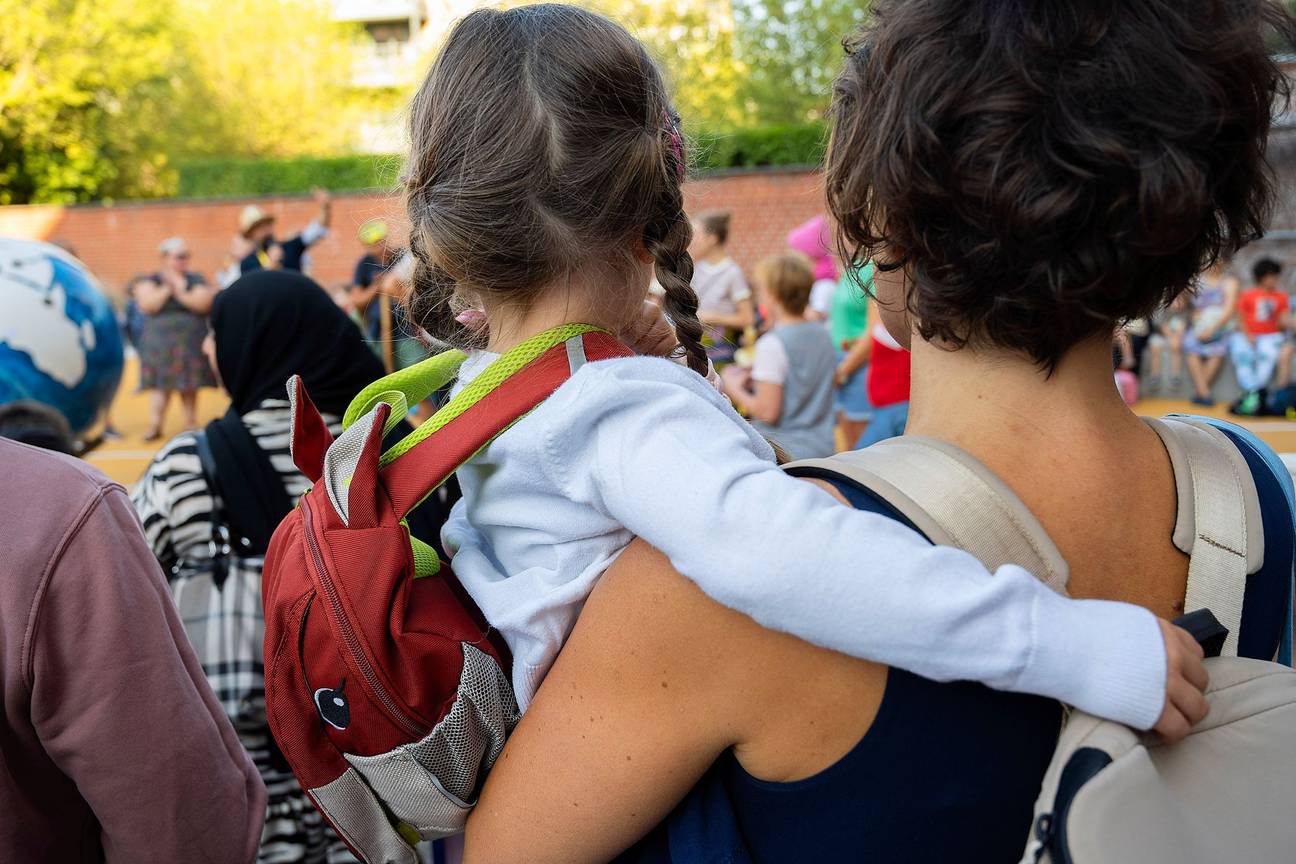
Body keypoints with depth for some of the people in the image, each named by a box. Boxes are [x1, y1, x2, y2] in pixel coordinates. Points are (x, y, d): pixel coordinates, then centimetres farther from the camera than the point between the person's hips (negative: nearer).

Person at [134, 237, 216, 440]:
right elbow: (148, 305, -10)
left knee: (189, 387, 1)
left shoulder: (196, 280, 7)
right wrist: (168, 288, -10)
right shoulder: (150, 281, 6)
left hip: (191, 343, 1)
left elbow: (204, 303, -9)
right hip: (160, 344, -1)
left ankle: (191, 425, 9)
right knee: (161, 386, -6)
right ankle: (155, 426, -4)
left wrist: (180, 290, -10)